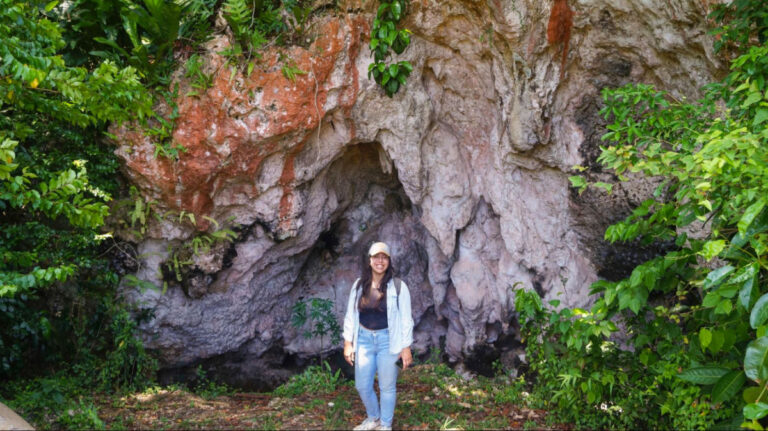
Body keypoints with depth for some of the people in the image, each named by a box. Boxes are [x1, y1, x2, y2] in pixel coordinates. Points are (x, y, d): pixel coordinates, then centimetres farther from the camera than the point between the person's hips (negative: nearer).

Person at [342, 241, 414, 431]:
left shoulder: (398, 286, -9)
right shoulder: (359, 284, 1)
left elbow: (406, 319, -6)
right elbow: (350, 315, 5)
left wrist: (406, 347, -8)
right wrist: (348, 342, 3)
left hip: (388, 340, -3)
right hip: (364, 339, 3)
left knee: (387, 387, 9)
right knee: (362, 386, 12)